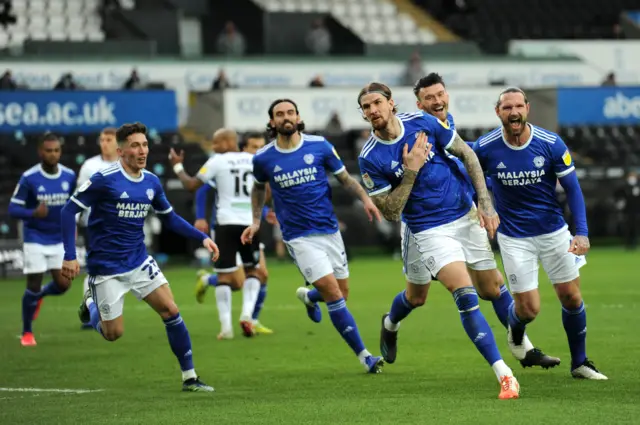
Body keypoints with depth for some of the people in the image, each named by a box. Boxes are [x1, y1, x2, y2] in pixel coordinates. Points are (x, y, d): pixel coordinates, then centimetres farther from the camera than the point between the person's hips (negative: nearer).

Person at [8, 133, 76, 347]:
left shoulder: (69, 176, -4)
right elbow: (13, 209, -13)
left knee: (63, 284, -3)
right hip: (35, 240, -3)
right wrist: (33, 213, -31)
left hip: (59, 240, 3)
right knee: (33, 286, -4)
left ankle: (39, 296, 33)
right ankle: (27, 332, 14)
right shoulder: (29, 178, -15)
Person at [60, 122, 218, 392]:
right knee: (113, 333, 1)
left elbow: (169, 218, 17)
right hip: (106, 268, -5)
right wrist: (70, 256, -21)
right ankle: (91, 303, 36)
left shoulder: (151, 182, 2)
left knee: (171, 311, -7)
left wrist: (202, 238, 5)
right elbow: (69, 211, -14)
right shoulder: (105, 179, -17)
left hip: (139, 262, 5)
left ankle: (189, 377, 2)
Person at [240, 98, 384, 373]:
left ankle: (308, 296, 44)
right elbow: (259, 187, 18)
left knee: (342, 295, 9)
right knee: (334, 295, -13)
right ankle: (363, 356, -5)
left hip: (329, 230, 3)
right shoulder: (263, 159, -3)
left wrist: (364, 198, -10)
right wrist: (256, 221, 12)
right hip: (299, 237, -3)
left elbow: (344, 177, 6)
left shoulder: (319, 146, -4)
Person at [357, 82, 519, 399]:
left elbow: (467, 154, 3)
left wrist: (485, 203, -4)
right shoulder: (370, 158, -14)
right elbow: (390, 212, -12)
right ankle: (503, 374, -18)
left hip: (466, 215, 4)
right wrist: (410, 171, -24)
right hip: (428, 230, -4)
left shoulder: (424, 122, -8)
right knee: (466, 295, -21)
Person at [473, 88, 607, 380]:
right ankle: (515, 329, 33)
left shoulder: (551, 144, -14)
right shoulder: (485, 148, -14)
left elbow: (572, 189, -8)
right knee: (528, 308, -5)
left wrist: (582, 233, -17)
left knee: (571, 298, 2)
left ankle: (580, 363, 22)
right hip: (514, 237, -1)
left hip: (554, 231, 1)